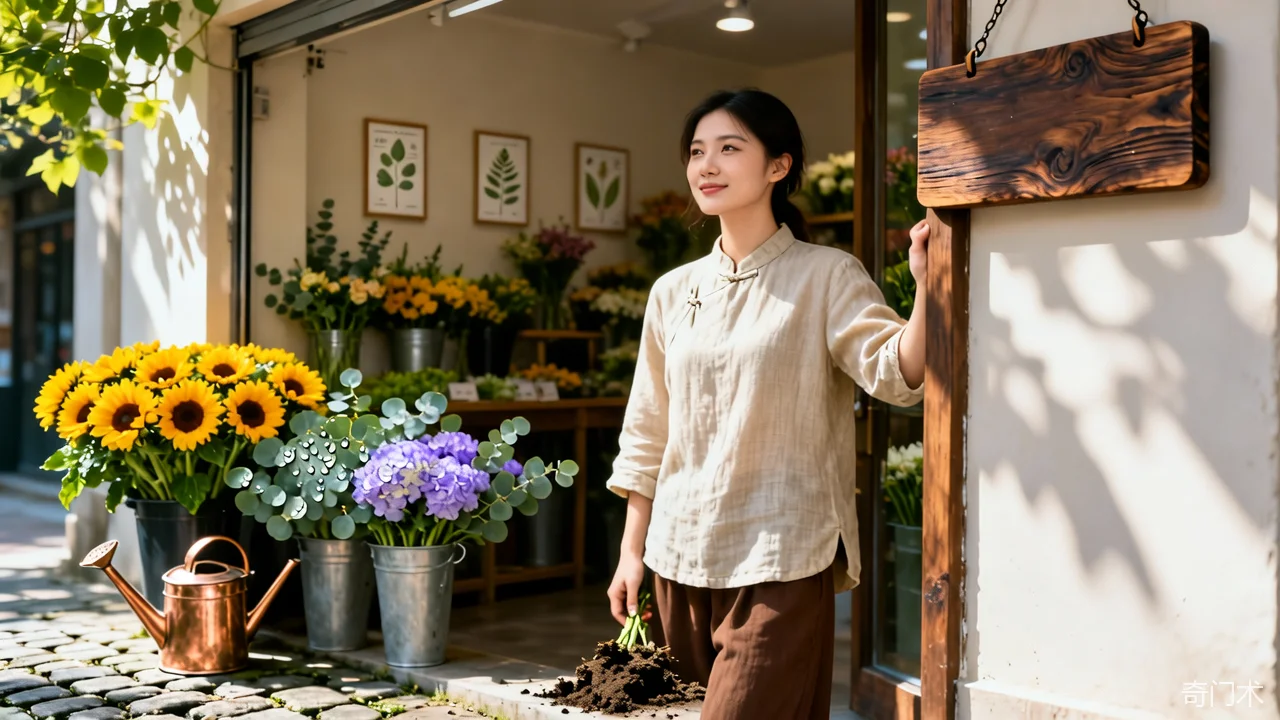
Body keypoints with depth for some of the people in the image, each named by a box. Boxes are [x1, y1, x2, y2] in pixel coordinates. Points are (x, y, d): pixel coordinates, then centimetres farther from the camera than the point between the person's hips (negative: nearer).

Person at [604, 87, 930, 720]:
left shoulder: (827, 277, -3)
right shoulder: (673, 292, 10)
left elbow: (900, 374, -17)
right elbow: (647, 436, 14)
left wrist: (925, 286, -33)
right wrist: (631, 553, 13)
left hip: (781, 563, -5)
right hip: (679, 557, 5)